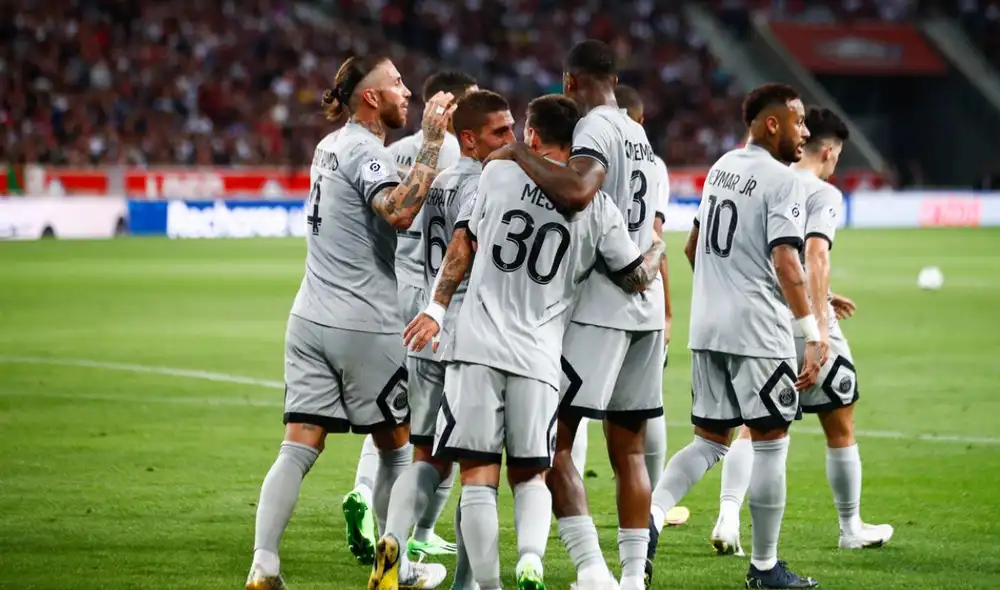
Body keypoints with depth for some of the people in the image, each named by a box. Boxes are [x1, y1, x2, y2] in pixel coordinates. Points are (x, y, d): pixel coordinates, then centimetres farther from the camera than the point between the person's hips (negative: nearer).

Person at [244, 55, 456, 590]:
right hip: (364, 327, -7)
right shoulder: (365, 150, -12)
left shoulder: (331, 146, 14)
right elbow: (399, 211, -31)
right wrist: (432, 140, -26)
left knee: (298, 449, 0)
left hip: (311, 320, 7)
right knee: (396, 449, 10)